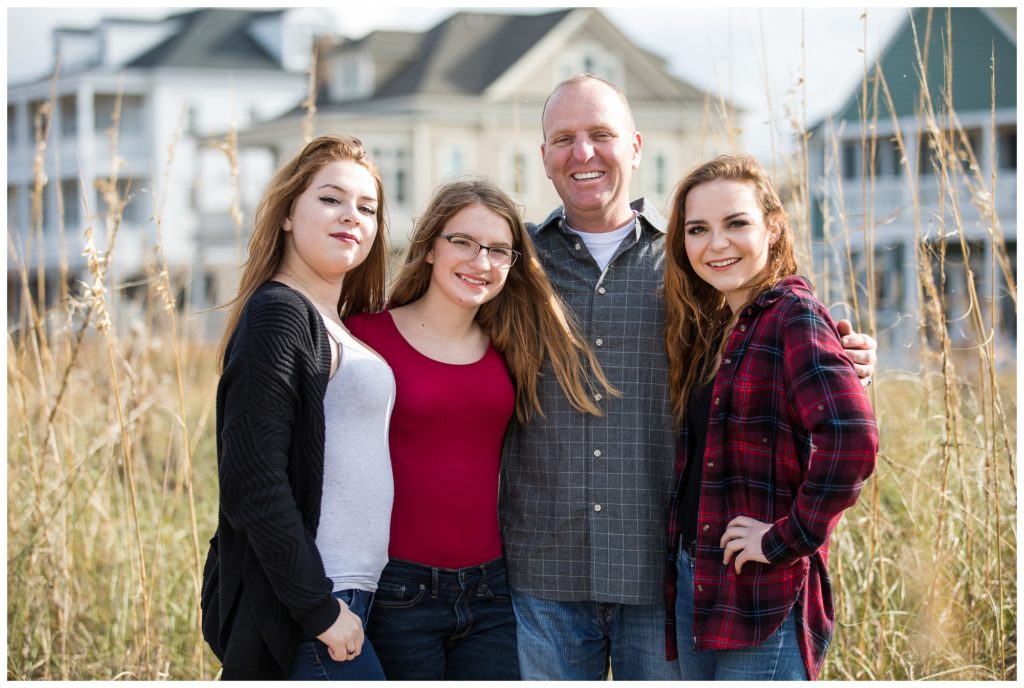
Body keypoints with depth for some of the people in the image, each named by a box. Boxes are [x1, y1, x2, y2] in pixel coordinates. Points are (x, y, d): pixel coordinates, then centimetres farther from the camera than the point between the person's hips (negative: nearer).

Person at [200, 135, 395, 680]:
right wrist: (319, 610, -18)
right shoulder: (278, 314, -11)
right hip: (300, 616, -9)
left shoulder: (337, 327, 17)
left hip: (346, 596, 9)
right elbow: (254, 482, -18)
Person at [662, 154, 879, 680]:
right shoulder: (707, 328, 11)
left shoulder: (793, 317, -13)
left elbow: (851, 439, -28)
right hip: (693, 581, 8)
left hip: (763, 594, -8)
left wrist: (789, 538, -20)